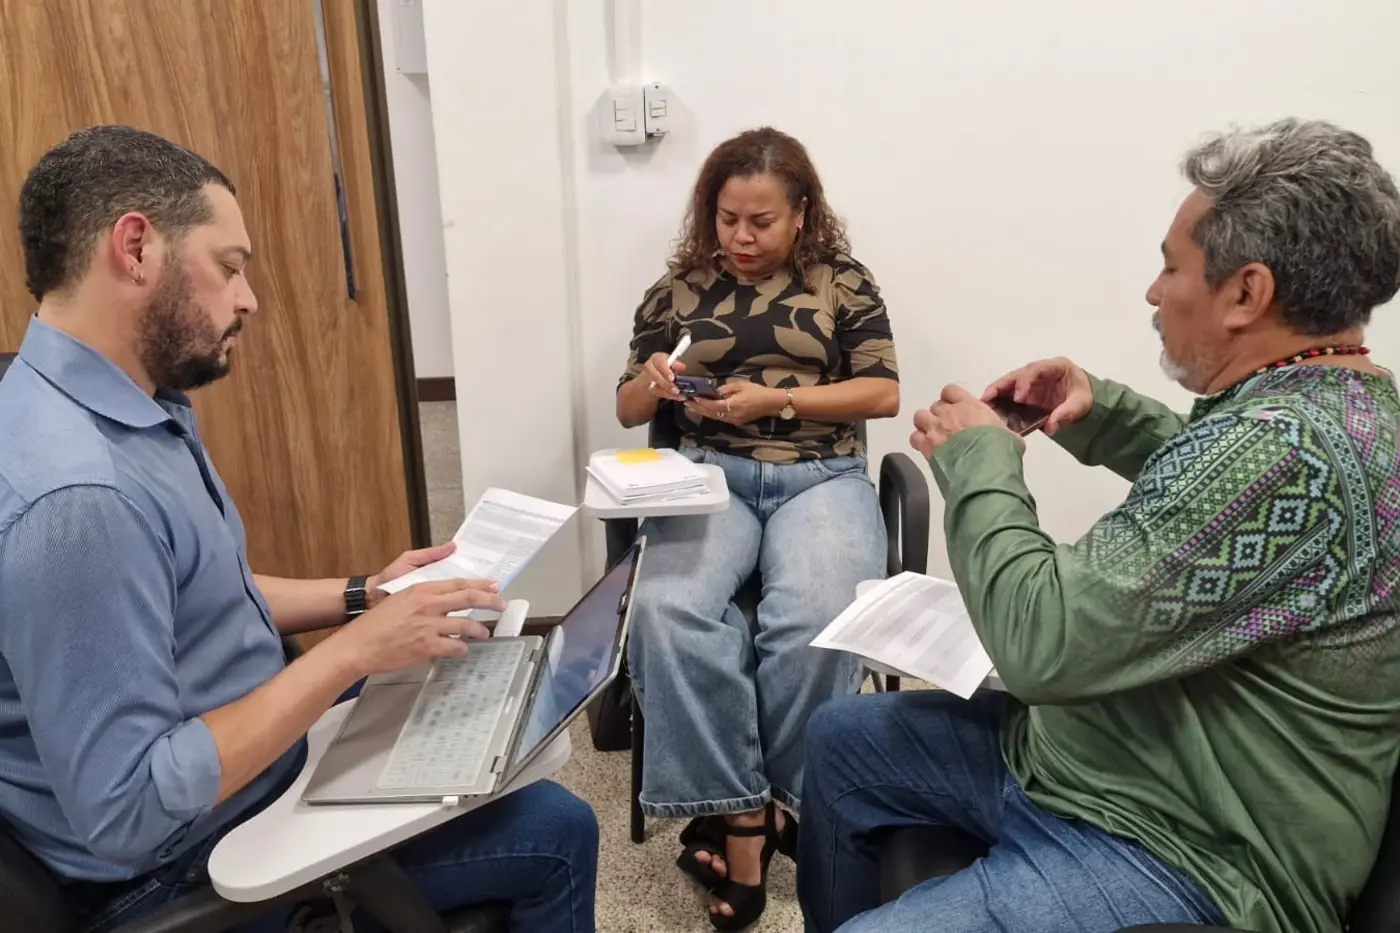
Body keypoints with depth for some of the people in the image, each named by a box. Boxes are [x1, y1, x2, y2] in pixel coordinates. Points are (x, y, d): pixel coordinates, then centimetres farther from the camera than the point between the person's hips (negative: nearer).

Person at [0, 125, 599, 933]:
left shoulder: (139, 405, -1)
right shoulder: (74, 496, -34)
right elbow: (126, 812, -32)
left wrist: (361, 596, 1)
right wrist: (353, 650, -28)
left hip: (258, 736, 9)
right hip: (197, 863, -9)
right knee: (555, 834, -5)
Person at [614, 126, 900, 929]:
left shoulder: (843, 283, 11)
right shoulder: (680, 287, 15)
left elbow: (884, 393, 3)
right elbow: (627, 410, 16)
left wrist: (776, 398, -9)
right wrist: (651, 385, -9)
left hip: (822, 475, -1)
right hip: (709, 473, 2)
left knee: (814, 619, -32)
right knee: (666, 610, -31)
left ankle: (787, 798, -5)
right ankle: (741, 810, -16)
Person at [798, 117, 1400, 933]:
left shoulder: (1283, 446, -30)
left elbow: (1040, 640, -32)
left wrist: (978, 460, -16)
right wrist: (1104, 415, 3)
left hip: (1178, 856, -10)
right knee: (840, 737, 17)